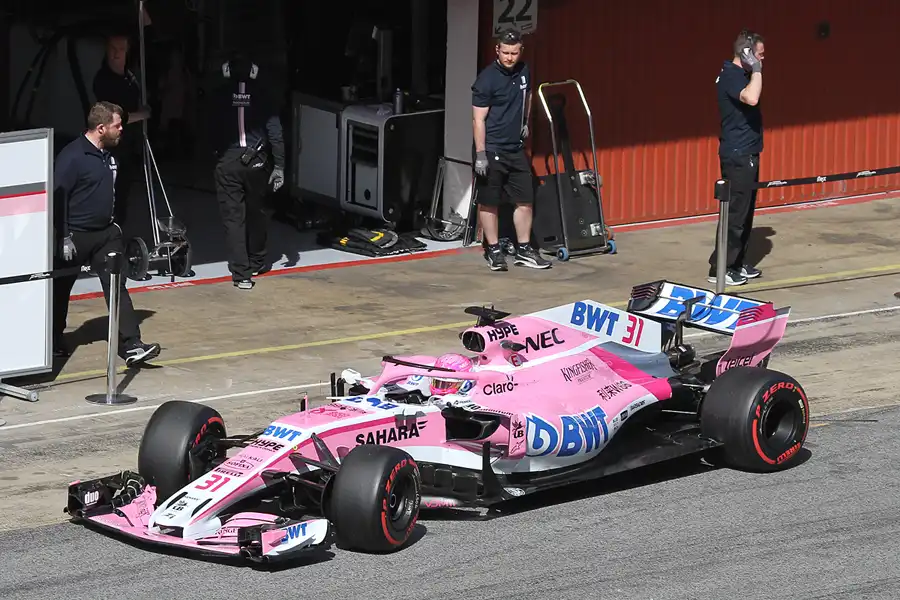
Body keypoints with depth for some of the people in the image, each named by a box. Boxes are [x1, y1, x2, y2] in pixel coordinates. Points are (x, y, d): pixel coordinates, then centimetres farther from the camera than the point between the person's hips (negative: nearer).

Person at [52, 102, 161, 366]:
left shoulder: (108, 154, 7)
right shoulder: (72, 156, -18)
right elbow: (58, 197, -19)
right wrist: (64, 237, -20)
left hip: (106, 233, 7)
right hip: (75, 235, -7)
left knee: (117, 287, -4)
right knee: (61, 289, 11)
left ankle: (131, 346, -11)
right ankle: (54, 342, 28)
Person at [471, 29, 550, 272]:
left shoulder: (524, 72, 5)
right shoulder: (487, 79, -15)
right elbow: (478, 119, -15)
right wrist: (480, 154, -19)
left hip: (517, 149, 7)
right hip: (492, 150, -6)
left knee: (525, 200, 7)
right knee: (489, 203, 3)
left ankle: (524, 250, 16)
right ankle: (493, 250, 12)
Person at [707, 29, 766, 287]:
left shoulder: (740, 74, 13)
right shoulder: (731, 76, -17)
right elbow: (751, 98, -36)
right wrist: (756, 70, -27)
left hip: (746, 153, 10)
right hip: (737, 155, -10)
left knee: (745, 211, 14)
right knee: (735, 212, -8)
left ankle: (736, 263, 20)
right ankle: (719, 269, -5)